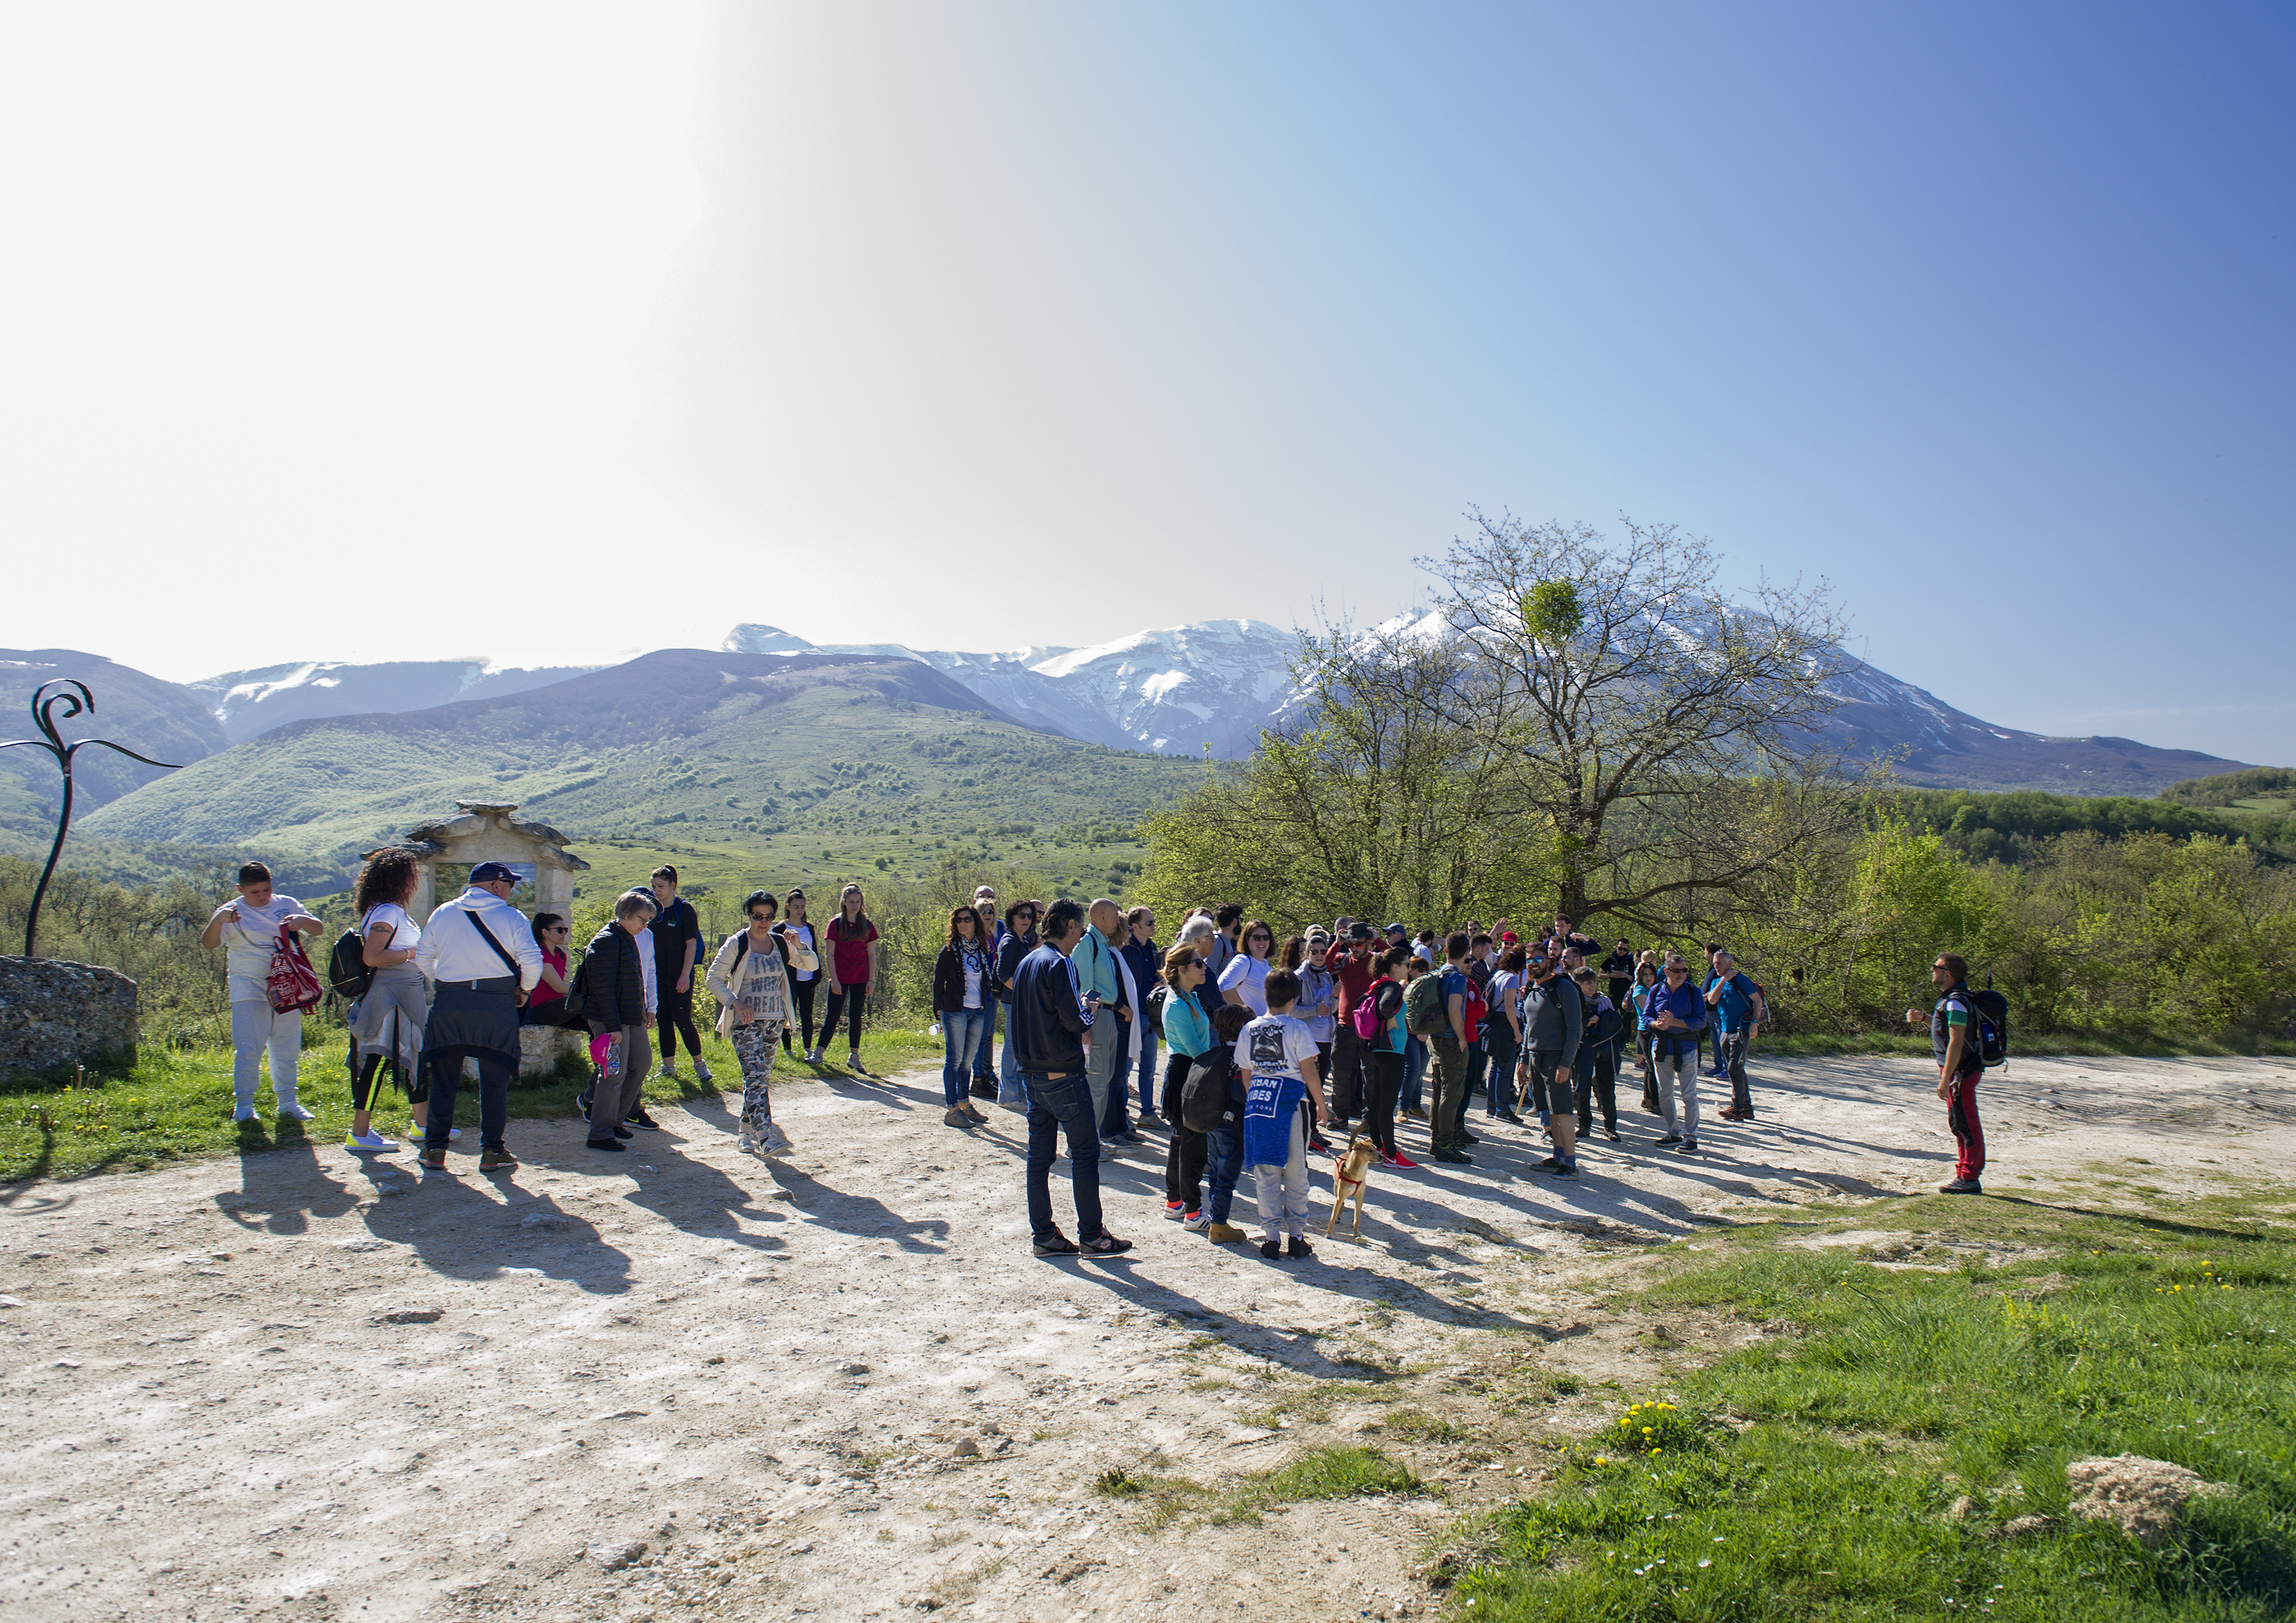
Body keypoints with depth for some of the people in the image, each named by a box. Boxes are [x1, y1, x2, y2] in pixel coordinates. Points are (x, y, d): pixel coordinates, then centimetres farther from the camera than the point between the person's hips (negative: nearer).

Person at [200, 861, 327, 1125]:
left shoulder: (287, 905, 7)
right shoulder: (232, 912, -2)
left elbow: (318, 929, 8)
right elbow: (208, 944, -14)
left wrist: (302, 921, -15)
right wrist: (216, 921, -35)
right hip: (249, 990, -3)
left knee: (287, 1050, 8)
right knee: (248, 1051, -7)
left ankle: (288, 1104, 17)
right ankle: (243, 1106, 5)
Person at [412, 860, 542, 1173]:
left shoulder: (442, 913, 9)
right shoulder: (511, 917, -3)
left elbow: (422, 956, 13)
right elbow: (532, 960, -10)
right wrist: (524, 989, 8)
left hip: (448, 1004, 3)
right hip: (496, 1005, -3)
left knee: (443, 1077, 13)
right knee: (494, 1079, 5)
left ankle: (435, 1149, 15)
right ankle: (492, 1151, 7)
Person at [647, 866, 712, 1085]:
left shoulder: (684, 908, -7)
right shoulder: (654, 908, 8)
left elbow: (692, 943, -9)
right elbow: (648, 941, 15)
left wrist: (686, 975, -15)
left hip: (679, 976, -5)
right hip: (658, 976, 6)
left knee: (682, 1021, -6)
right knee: (663, 1021, 7)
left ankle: (699, 1063, 9)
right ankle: (669, 1067, 15)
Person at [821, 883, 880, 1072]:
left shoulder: (867, 925, 4)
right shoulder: (836, 924, -3)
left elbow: (872, 954, 6)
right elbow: (830, 954, -4)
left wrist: (871, 979, 1)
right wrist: (834, 979, -10)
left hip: (860, 979, 2)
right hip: (840, 978, -2)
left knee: (856, 1016, 8)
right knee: (833, 1015, -4)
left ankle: (854, 1057, 14)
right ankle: (819, 1052, 1)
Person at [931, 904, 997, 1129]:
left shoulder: (982, 950, 10)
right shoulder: (950, 950, -4)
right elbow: (938, 981, -2)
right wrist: (939, 1011, -5)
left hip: (978, 1011, 5)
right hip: (955, 1011, -5)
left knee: (968, 1059, 11)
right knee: (954, 1059, -4)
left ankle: (964, 1104, 20)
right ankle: (952, 1110, -1)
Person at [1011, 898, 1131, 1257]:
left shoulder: (1027, 962, 11)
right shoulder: (1060, 963, -15)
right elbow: (1074, 1019, -21)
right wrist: (1089, 1012, 0)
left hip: (1032, 1074, 8)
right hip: (1063, 1074, -8)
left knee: (1039, 1154, 10)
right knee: (1085, 1152, 1)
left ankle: (1042, 1235, 16)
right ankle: (1091, 1235, 6)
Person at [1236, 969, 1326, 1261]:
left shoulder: (1249, 1029, 7)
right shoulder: (1297, 1028, -6)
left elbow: (1246, 1075, 12)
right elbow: (1309, 1073, -6)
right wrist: (1320, 1105, 5)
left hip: (1258, 1099, 3)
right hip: (1291, 1101, -3)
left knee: (1266, 1173, 8)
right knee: (1295, 1173, 7)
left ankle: (1271, 1237, 8)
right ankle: (1296, 1236, 10)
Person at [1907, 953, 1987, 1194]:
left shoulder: (1956, 1002, -20)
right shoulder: (1949, 998, 12)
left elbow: (1956, 1043, -24)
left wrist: (1946, 1079, -23)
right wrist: (1923, 1017, 13)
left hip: (1961, 1072, -11)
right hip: (1957, 1070, 11)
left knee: (1966, 1124, -4)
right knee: (1959, 1124, 16)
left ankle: (1970, 1179, 2)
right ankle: (1964, 1174, 23)